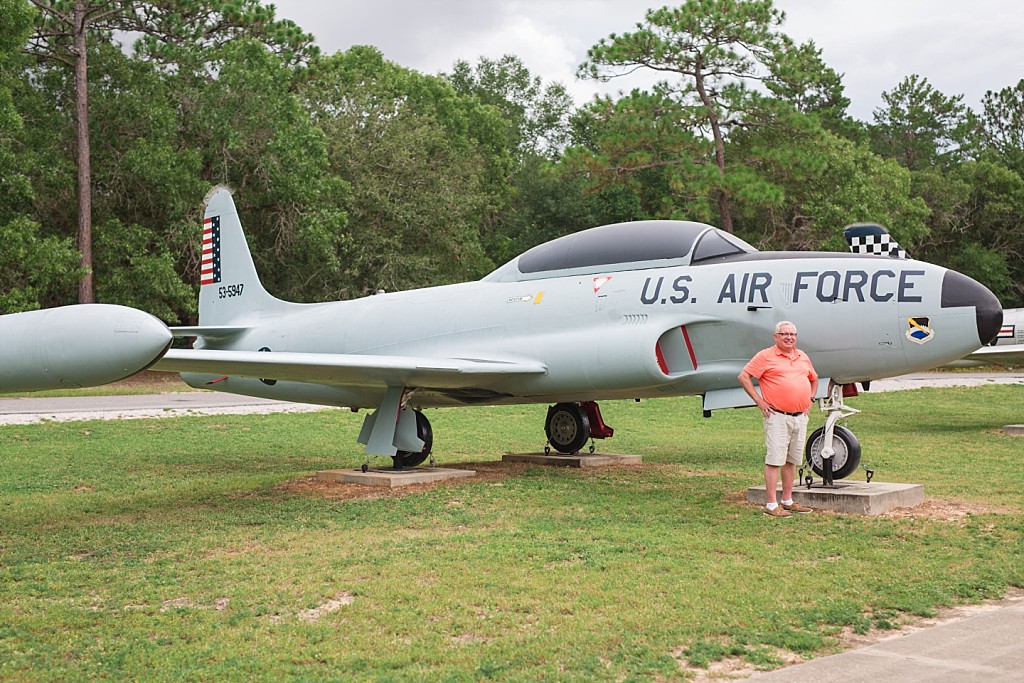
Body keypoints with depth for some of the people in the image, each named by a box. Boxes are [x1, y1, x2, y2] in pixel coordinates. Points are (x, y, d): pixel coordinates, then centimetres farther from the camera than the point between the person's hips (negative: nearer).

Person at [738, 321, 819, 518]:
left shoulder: (803, 357, 16)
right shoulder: (766, 356, -4)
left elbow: (814, 379, 31)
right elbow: (744, 377, -6)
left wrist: (810, 400, 17)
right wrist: (759, 401, -8)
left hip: (800, 417, 7)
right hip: (777, 417, -6)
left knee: (792, 460, 12)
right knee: (774, 460, -8)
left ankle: (787, 501, 21)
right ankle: (772, 505, -6)